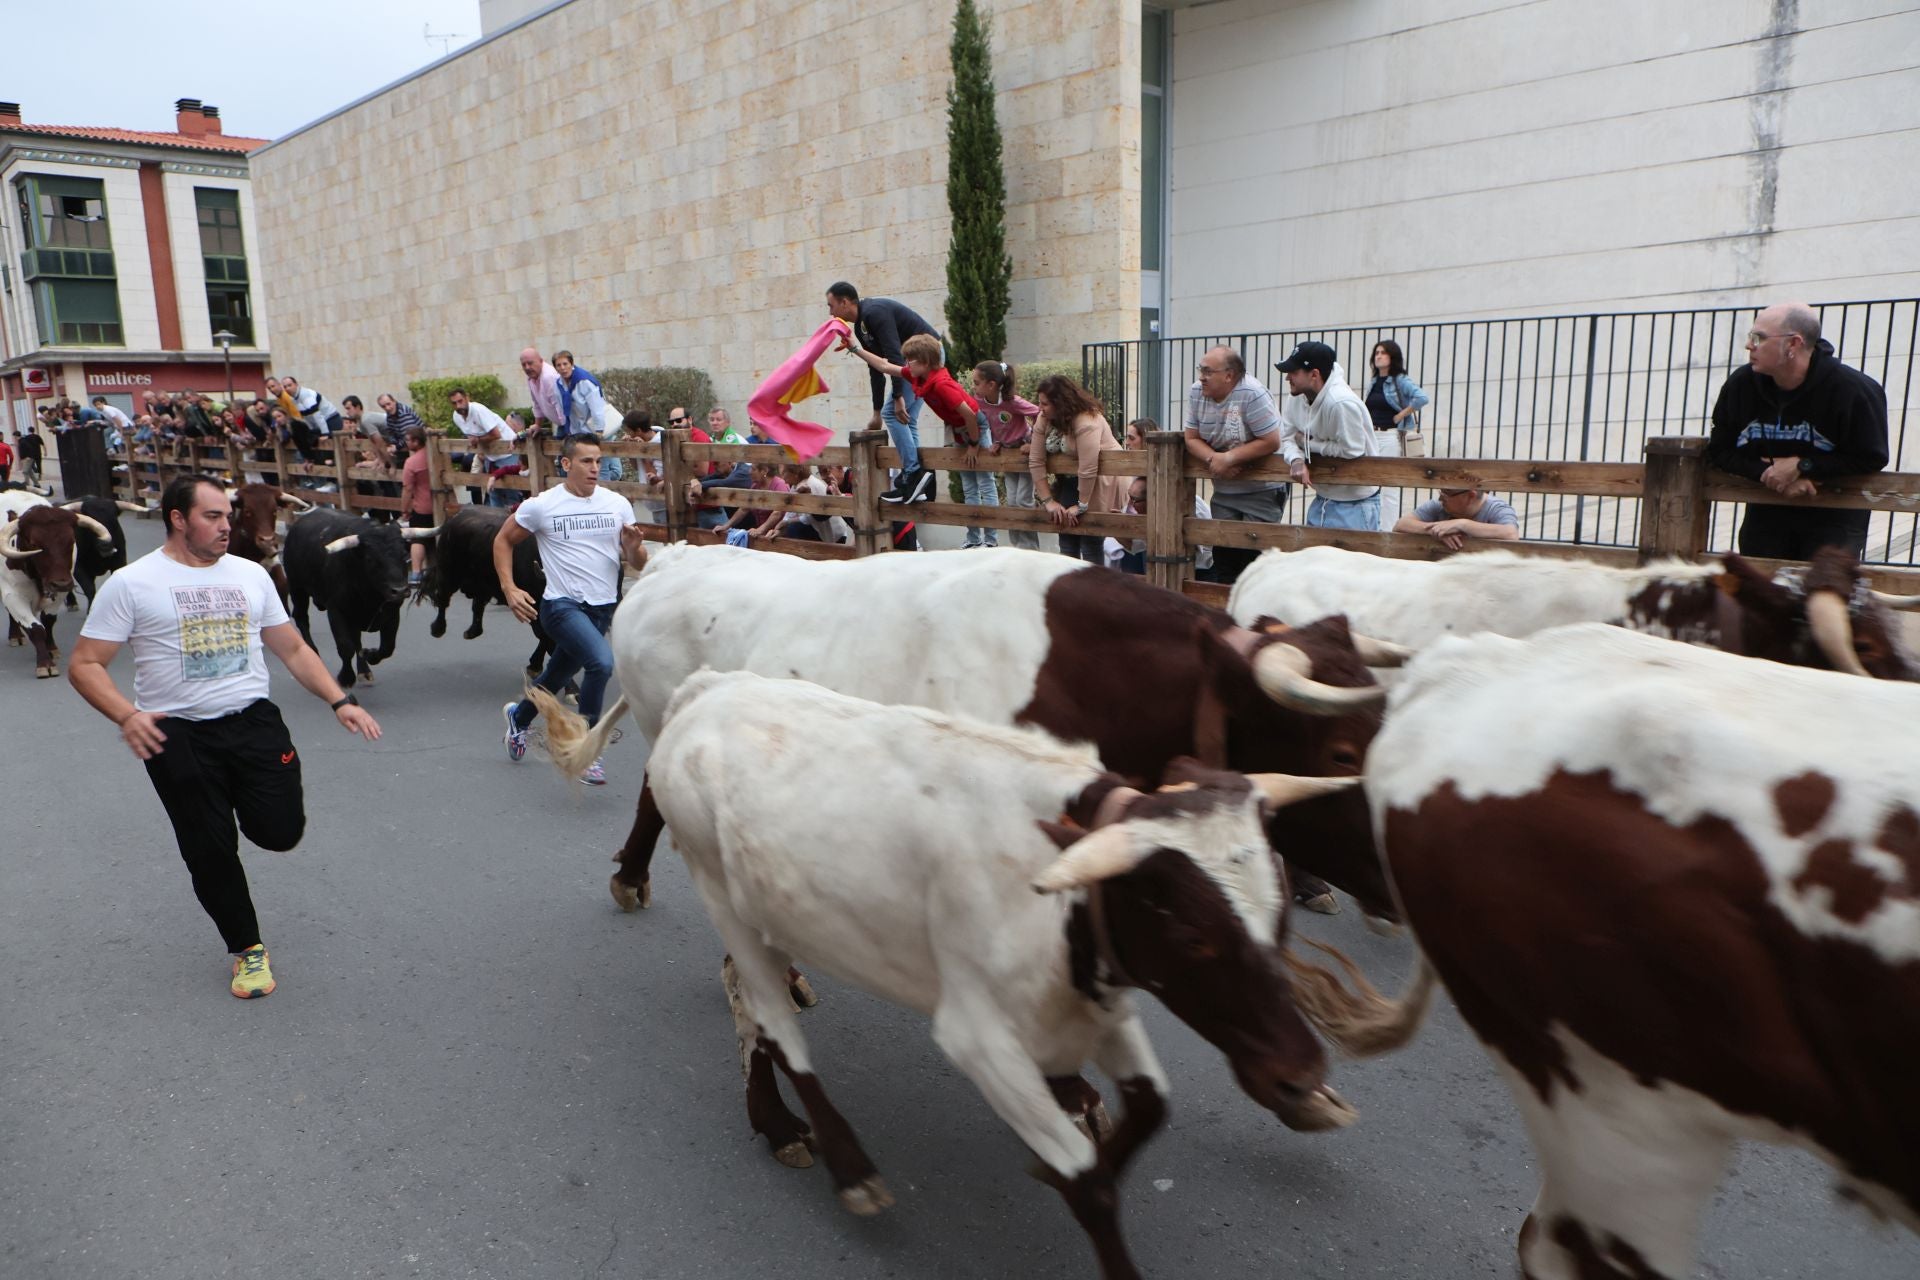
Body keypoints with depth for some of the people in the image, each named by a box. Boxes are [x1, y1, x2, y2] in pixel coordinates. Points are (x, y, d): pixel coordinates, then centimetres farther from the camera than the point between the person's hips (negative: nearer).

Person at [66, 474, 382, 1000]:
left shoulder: (250, 574, 10)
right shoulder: (132, 583, -2)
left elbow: (293, 648, 15)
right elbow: (84, 665, -3)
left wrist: (339, 701, 3)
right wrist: (127, 715, -21)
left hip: (254, 721, 2)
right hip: (176, 735, -2)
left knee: (281, 833, -8)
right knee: (210, 852, 3)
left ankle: (244, 799, 29)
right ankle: (246, 947, 25)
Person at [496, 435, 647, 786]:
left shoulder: (618, 504, 1)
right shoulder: (541, 506, -6)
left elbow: (637, 565, 4)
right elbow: (503, 541, 6)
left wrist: (633, 546, -19)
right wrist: (509, 589, -5)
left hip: (604, 608, 5)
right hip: (563, 605, -5)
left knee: (557, 677, 21)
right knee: (602, 661, -29)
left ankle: (518, 716, 54)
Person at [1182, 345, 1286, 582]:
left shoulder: (1252, 394, -21)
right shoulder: (1196, 392, -3)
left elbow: (1271, 442, -21)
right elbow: (1192, 439, 0)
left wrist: (1229, 458, -23)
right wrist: (1213, 459, -19)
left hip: (1262, 491, -6)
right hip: (1223, 490, 6)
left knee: (1253, 552, -11)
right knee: (1222, 551, 4)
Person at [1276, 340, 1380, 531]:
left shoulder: (1342, 403, -27)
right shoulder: (1299, 397, 0)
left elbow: (1352, 450, -27)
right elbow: (1286, 437, 4)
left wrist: (1308, 442, -15)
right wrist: (1296, 460, -20)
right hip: (1322, 499, 9)